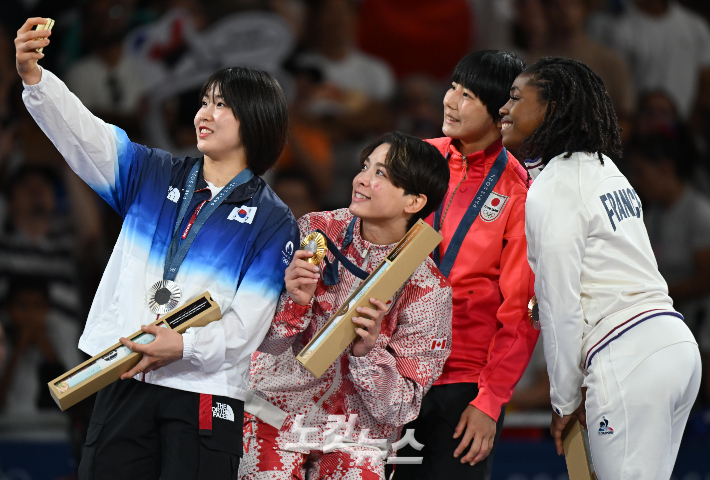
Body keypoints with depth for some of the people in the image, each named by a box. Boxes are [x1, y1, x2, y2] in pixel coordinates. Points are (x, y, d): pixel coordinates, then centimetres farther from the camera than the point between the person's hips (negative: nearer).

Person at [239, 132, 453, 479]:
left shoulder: (427, 288, -11)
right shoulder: (315, 231, -5)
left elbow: (401, 408, -10)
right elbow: (265, 340, -3)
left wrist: (367, 351, -27)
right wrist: (294, 301, -23)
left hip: (354, 441, -1)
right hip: (273, 420, 1)